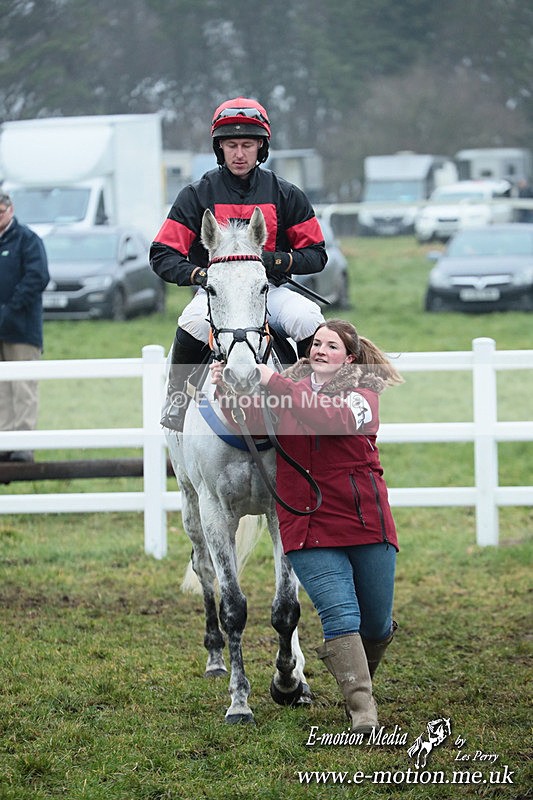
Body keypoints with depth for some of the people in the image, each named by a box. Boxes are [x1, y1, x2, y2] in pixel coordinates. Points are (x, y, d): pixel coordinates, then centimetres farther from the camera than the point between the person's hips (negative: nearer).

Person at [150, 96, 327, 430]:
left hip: (271, 289, 1)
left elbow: (316, 254, 8)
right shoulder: (197, 195, 3)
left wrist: (282, 261, -14)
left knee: (309, 319, -30)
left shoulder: (285, 195, 6)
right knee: (193, 325, -35)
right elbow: (163, 255, -1)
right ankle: (176, 402, -12)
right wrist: (199, 274, -20)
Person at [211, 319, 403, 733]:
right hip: (311, 528, 0)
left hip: (368, 525, 0)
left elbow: (335, 419, -21)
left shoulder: (363, 393, 1)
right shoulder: (289, 387, 8)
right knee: (340, 617, -15)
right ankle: (362, 709, -14)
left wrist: (274, 384, -26)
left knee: (377, 625, 9)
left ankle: (362, 682, 38)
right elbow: (253, 425, -5)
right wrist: (227, 391, -24)